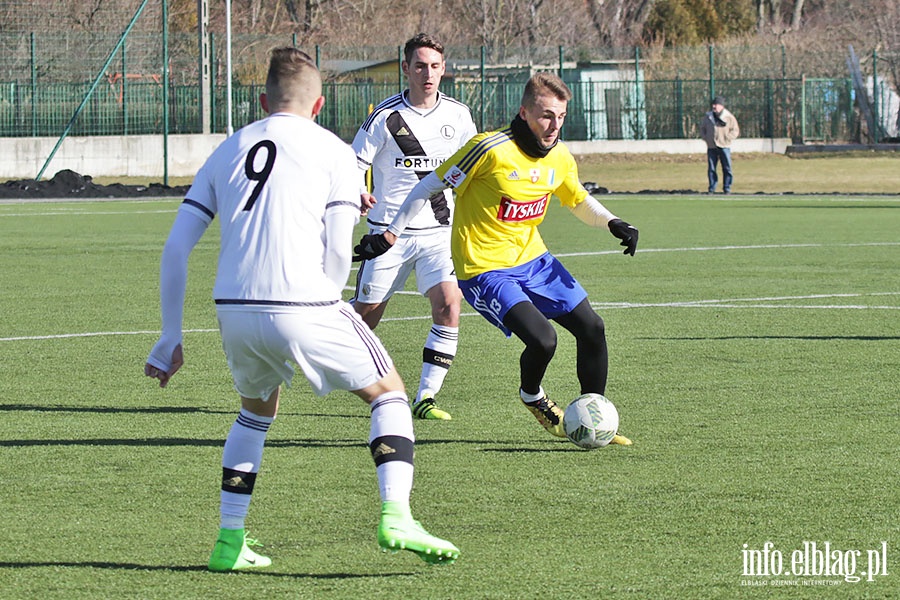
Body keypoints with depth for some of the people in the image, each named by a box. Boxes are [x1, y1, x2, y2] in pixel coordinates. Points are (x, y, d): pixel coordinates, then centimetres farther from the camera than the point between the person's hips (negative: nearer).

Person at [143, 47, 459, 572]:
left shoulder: (228, 151, 19)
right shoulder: (333, 152, 7)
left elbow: (177, 247, 15)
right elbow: (338, 253, -2)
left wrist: (171, 337, 18)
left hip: (235, 311, 4)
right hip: (303, 305, -4)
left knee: (257, 409, 31)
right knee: (388, 393, 15)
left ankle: (230, 541, 23)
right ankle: (396, 517, -3)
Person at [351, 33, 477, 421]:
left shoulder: (458, 116, 2)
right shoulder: (386, 117, -9)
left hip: (439, 232, 2)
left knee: (448, 306, -17)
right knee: (365, 315, 4)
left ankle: (426, 397, -10)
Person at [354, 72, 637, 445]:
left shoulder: (560, 159, 0)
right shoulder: (491, 149, -21)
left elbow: (579, 201, 20)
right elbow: (429, 186, -12)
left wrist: (613, 224, 0)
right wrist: (391, 234, -9)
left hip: (534, 260, 7)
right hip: (484, 270, -7)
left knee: (592, 329, 2)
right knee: (543, 339, -23)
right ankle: (532, 397, 11)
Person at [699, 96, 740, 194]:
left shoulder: (729, 117, -1)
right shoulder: (707, 117, 10)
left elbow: (735, 131, 1)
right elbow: (702, 128, 22)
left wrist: (726, 139, -9)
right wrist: (706, 138, 7)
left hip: (724, 146, -3)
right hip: (711, 147, 3)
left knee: (727, 168, -3)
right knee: (711, 168, 2)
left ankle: (727, 188, 5)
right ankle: (712, 188, 9)